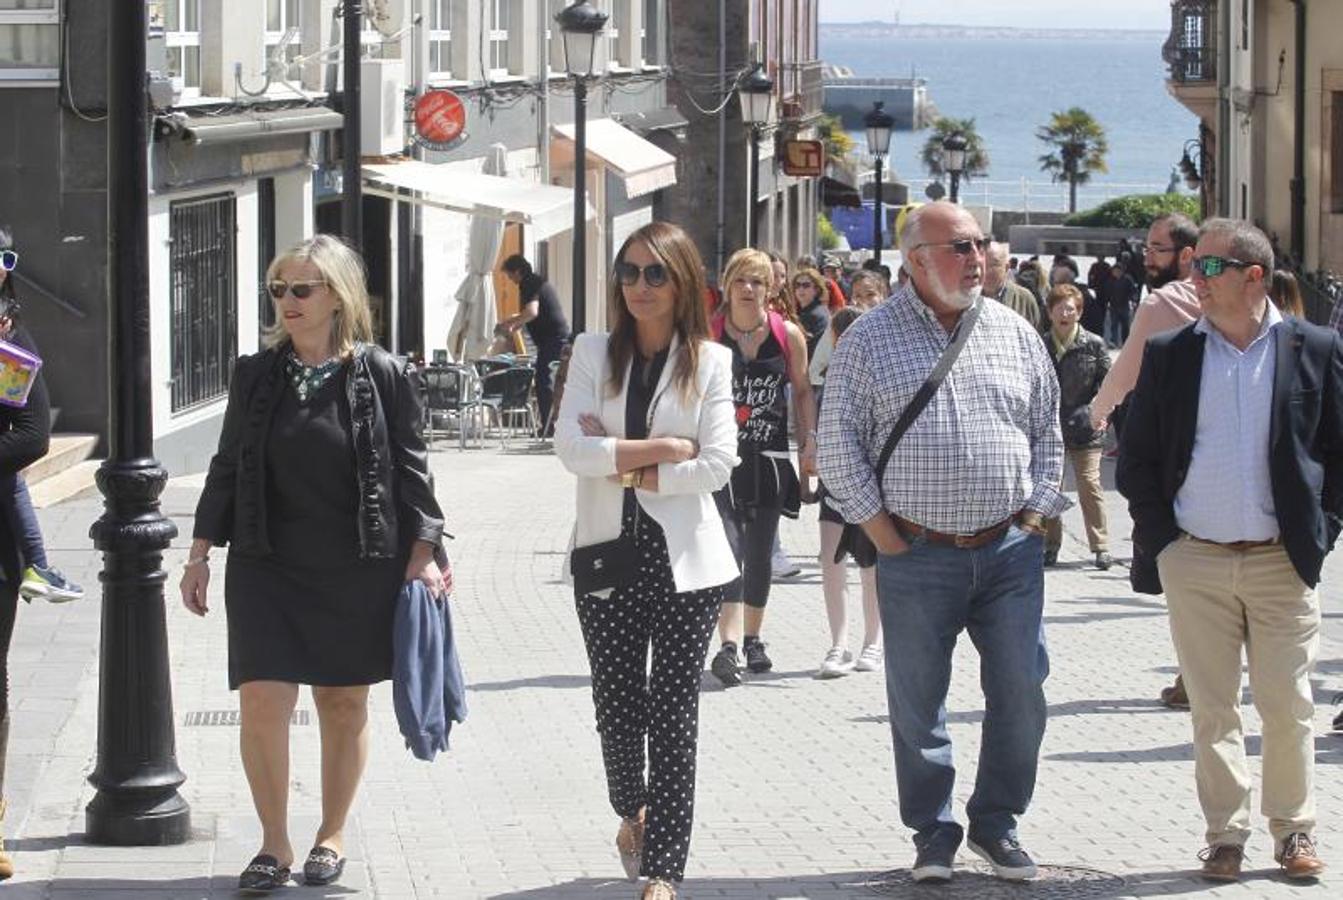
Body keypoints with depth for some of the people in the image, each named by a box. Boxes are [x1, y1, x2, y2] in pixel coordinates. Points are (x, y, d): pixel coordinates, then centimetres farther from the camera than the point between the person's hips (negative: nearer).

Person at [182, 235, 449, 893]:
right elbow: (228, 467, 11)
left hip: (358, 568, -1)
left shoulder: (382, 376, -2)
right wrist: (200, 553, 9)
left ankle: (332, 837, 25)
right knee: (262, 702, -8)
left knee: (344, 702, 9)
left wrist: (422, 555, -4)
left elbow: (410, 470, 1)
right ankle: (274, 845, 4)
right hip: (267, 566, 1)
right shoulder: (256, 375, 5)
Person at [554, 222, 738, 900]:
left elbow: (718, 464, -8)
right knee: (616, 704, 8)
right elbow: (571, 448, -8)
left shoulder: (709, 361, 2)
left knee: (674, 713, -2)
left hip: (684, 559, -2)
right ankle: (634, 813, 37)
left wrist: (621, 464, -10)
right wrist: (666, 449, -12)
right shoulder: (593, 353, 5)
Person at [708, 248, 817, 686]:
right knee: (726, 547, -16)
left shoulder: (788, 336, 2)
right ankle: (729, 643, -24)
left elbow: (803, 390, 13)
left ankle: (752, 638, 27)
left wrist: (809, 441, 5)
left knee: (759, 552, 11)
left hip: (769, 457, 2)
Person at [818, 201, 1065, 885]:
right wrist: (881, 530, -5)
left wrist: (1035, 515, 5)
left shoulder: (1015, 334, 8)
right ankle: (933, 830, 18)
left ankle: (996, 820, 19)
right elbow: (838, 441, -1)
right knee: (917, 702, 5)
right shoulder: (870, 338, -1)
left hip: (1010, 551, 2)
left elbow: (1048, 433, 14)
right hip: (917, 554, -2)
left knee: (1021, 693, 3)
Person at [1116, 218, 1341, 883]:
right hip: (1195, 561, 1)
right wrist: (1160, 537, 1)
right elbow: (1136, 458, 9)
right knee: (1212, 709, 5)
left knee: (1289, 706, 3)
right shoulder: (1169, 354, 5)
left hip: (1282, 561, -1)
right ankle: (1225, 833, 13)